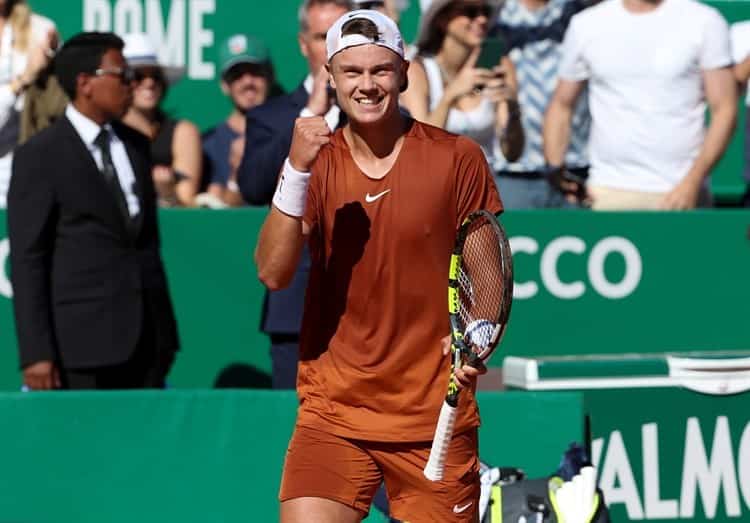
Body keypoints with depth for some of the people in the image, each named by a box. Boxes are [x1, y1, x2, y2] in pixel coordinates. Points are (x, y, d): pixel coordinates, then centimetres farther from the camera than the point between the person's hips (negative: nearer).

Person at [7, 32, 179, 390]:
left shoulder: (135, 144, 14)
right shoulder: (39, 156, -4)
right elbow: (28, 260, -7)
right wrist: (36, 353, -13)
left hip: (148, 336, 5)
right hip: (84, 342, -5)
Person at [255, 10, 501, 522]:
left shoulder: (457, 157, -2)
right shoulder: (316, 160, 2)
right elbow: (273, 273, -11)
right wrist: (297, 170, -21)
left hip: (435, 416, 0)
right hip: (333, 408, 0)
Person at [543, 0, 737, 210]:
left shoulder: (704, 22, 2)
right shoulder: (586, 25, 8)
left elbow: (724, 109, -2)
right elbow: (561, 104, 15)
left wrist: (692, 182, -13)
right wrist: (555, 172, -1)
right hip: (607, 192, 1)